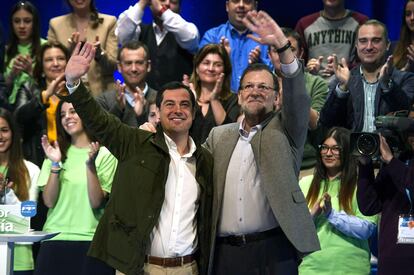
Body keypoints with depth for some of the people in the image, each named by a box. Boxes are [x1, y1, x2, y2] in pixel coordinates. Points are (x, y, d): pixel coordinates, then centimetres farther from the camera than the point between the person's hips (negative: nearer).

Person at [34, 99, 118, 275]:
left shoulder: (104, 154, -1)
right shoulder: (57, 152, 8)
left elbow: (97, 202, -8)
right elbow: (49, 201, 0)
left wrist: (91, 164, -17)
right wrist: (55, 165, -11)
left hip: (90, 241, -2)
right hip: (55, 239, 2)